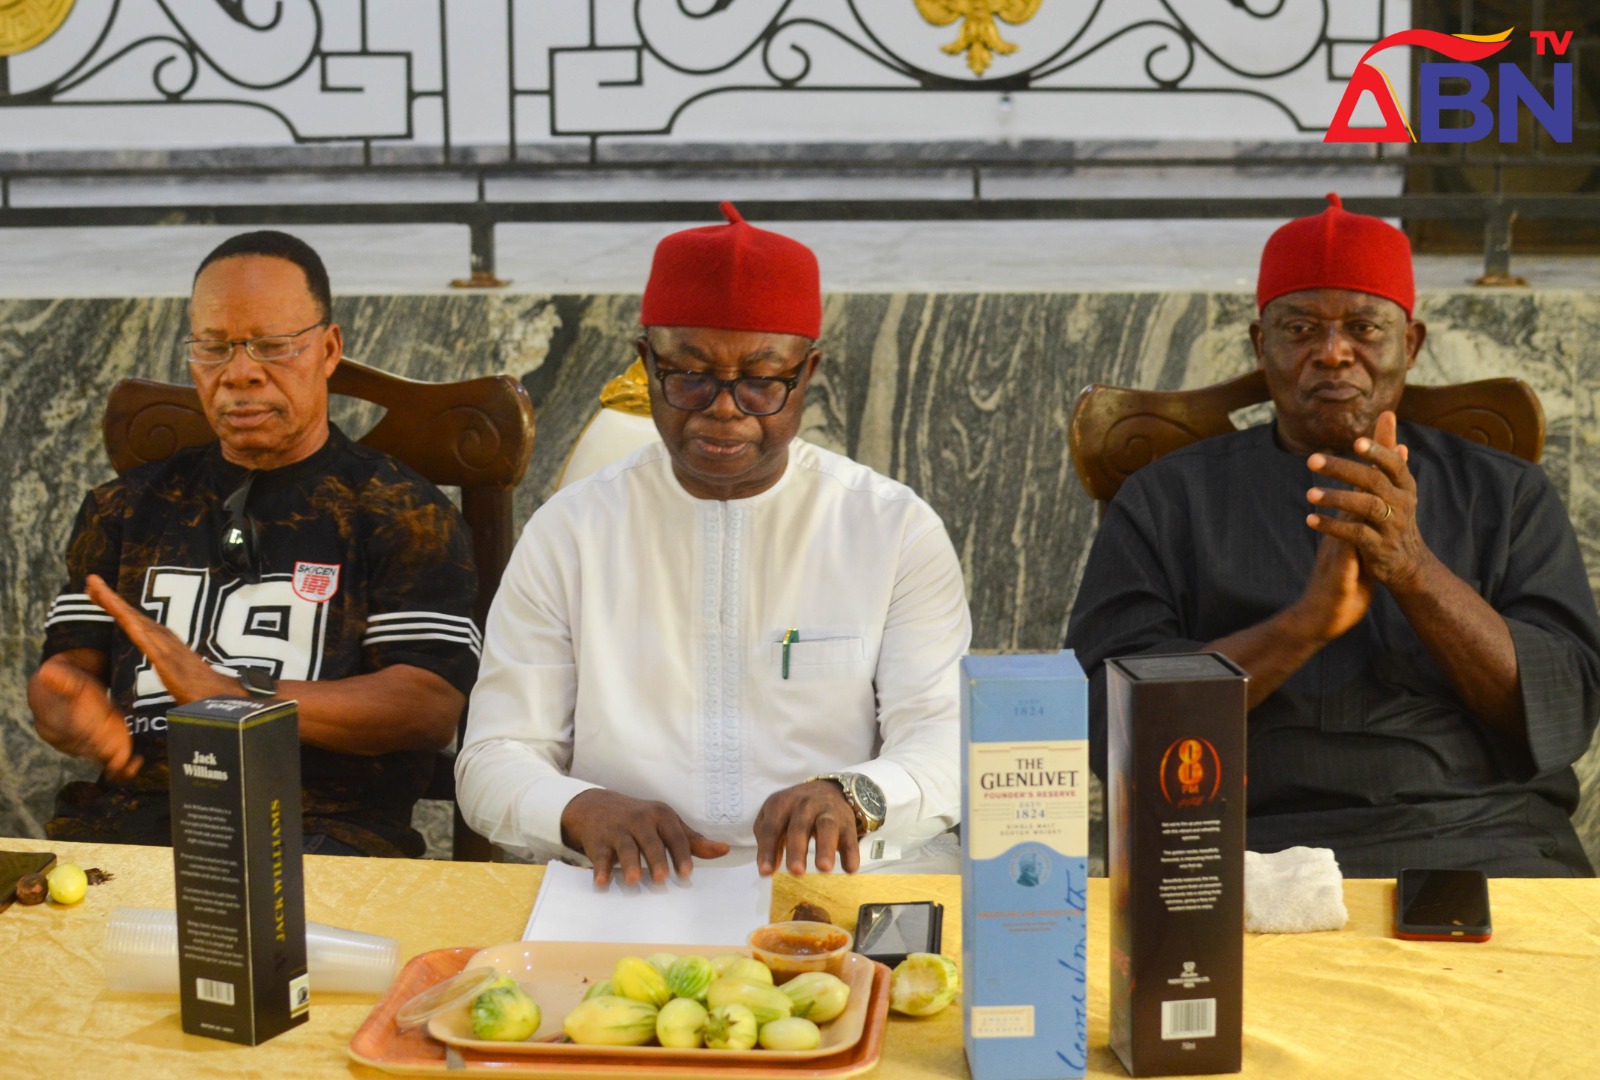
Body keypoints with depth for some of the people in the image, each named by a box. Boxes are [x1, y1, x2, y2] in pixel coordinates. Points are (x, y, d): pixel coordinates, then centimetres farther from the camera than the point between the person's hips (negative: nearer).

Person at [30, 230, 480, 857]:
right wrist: (73, 716, -10)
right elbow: (68, 664, 16)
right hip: (129, 817, 4)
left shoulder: (404, 515, 6)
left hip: (322, 828, -3)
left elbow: (431, 706, -5)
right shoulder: (126, 507, 21)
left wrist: (236, 696, -16)